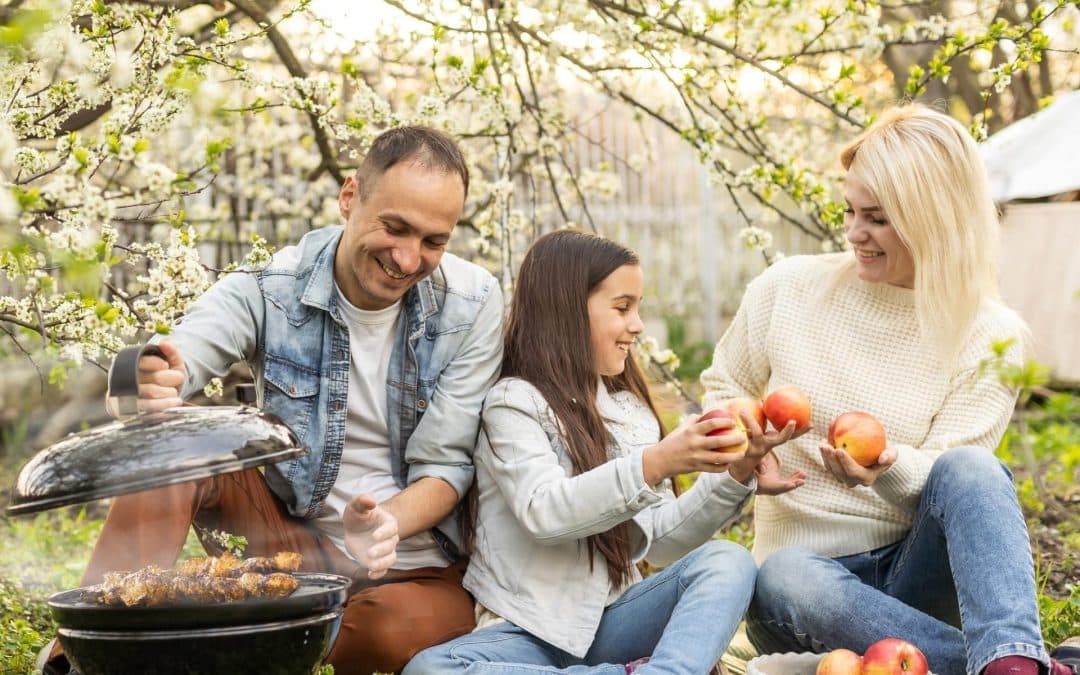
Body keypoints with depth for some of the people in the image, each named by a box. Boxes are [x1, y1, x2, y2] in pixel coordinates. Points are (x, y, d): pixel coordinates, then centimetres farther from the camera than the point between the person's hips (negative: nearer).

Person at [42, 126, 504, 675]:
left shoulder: (472, 305, -12)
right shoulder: (270, 289, -11)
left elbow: (446, 463, -11)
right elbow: (170, 369, -27)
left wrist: (387, 525, -32)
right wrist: (148, 385, -53)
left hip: (419, 566, -1)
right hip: (291, 526, 1)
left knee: (393, 630, -37)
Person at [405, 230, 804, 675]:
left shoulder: (631, 411, 13)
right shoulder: (514, 402, -5)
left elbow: (658, 539, 10)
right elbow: (543, 512, -21)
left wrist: (732, 476, -4)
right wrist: (654, 465, -30)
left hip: (612, 619, 5)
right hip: (529, 630, -4)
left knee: (727, 563, -19)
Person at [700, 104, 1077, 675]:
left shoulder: (988, 334, -2)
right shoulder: (788, 289, 1)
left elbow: (954, 478, -8)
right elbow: (722, 389, 17)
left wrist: (888, 469, -32)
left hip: (921, 568, 0)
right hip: (812, 566, 1)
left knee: (970, 471, -33)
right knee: (783, 580, -38)